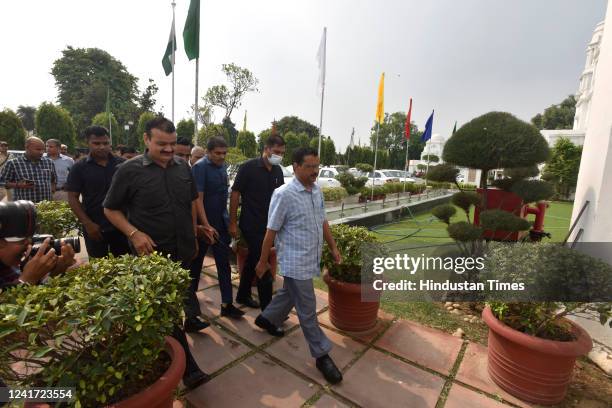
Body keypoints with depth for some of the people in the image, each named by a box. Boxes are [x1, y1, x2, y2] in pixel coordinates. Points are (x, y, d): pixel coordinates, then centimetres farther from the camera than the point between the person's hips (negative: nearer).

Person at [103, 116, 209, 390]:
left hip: (183, 250, 4)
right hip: (154, 254, -4)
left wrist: (193, 235, 15)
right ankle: (188, 367, 12)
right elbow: (111, 209, -2)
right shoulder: (129, 170, -10)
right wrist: (134, 233, -17)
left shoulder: (183, 167, 3)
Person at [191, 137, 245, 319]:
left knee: (224, 263, 4)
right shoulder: (200, 167, -15)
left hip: (221, 222, 6)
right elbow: (198, 199, -19)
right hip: (204, 223, -5)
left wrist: (227, 219, 12)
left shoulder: (222, 166, 5)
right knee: (196, 261, 14)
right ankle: (190, 295, 36)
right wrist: (206, 226, -23)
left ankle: (227, 304, 11)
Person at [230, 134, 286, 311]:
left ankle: (243, 295, 37)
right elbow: (235, 194, -9)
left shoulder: (278, 171, 5)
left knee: (253, 260, 19)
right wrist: (232, 223, -9)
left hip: (269, 224, 6)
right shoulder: (249, 167, -12)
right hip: (251, 224, -6)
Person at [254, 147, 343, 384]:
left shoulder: (317, 190, 3)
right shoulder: (284, 194, -18)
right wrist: (263, 261, -7)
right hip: (295, 261, -8)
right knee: (307, 309, 4)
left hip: (310, 259, 8)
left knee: (290, 293, 25)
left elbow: (322, 221, 13)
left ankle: (267, 319, 50)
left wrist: (333, 247, 14)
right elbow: (271, 231, -13)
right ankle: (322, 355, 20)